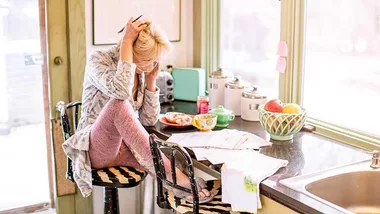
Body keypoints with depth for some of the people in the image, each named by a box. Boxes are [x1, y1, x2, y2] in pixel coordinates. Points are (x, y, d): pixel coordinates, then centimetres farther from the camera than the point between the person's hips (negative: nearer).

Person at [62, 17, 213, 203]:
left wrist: (151, 81, -4)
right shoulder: (99, 60, -12)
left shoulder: (140, 72, 6)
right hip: (96, 149, -5)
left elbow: (149, 120, 6)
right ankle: (173, 177, -34)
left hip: (126, 147, 5)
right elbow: (121, 92, -34)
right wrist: (126, 42, -27)